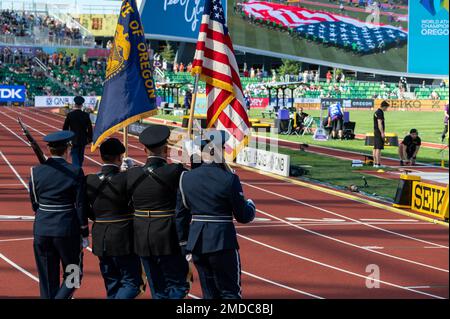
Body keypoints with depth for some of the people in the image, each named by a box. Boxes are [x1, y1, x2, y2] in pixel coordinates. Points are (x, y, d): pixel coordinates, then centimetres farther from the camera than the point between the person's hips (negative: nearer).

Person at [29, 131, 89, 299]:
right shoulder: (75, 172, -10)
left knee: (48, 279, 12)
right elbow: (80, 206, -8)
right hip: (67, 231, -3)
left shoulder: (36, 171, -2)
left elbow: (34, 204, 6)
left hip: (42, 229, 3)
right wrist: (85, 234, 1)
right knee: (73, 277, 9)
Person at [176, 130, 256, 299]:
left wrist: (184, 247, 17)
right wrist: (250, 205, 17)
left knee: (209, 293, 14)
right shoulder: (229, 179, -13)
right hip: (223, 242, -5)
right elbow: (243, 216, -6)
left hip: (196, 243, 5)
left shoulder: (186, 178, 2)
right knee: (230, 292, 3)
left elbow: (180, 215, 8)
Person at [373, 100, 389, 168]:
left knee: (375, 148, 10)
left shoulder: (376, 112, 17)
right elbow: (380, 123, -21)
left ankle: (375, 163, 13)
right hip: (379, 132, -10)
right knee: (378, 148, -11)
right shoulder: (380, 112, -14)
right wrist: (382, 133, -22)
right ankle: (378, 163, -13)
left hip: (375, 131, 10)